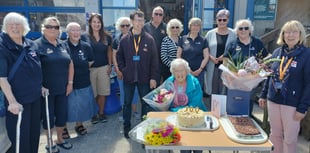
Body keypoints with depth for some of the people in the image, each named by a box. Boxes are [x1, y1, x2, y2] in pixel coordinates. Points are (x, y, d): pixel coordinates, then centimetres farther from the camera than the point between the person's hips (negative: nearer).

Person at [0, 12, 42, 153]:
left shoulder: (31, 45, 5)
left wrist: (40, 86, 15)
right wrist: (12, 101, -24)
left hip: (35, 97, 6)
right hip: (18, 99, -6)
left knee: (34, 132, 19)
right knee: (19, 136, 5)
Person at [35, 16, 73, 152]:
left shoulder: (63, 45, 8)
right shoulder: (37, 45, -9)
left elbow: (70, 64, 12)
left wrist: (70, 82, 6)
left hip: (62, 88, 5)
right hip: (47, 89, -5)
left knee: (62, 114, 14)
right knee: (48, 116, 9)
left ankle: (60, 139, 34)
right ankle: (49, 143, 27)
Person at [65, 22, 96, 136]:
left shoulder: (86, 46, 3)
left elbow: (91, 61, 14)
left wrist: (83, 68, 4)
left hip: (83, 82, 3)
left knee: (82, 105, 13)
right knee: (68, 106, 6)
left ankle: (79, 124, 34)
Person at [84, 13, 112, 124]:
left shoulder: (107, 37, 5)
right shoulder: (85, 37, -3)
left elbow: (109, 51, 13)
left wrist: (110, 65, 7)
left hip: (103, 68, 2)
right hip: (90, 68, -2)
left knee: (103, 92, 7)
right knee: (92, 93, 3)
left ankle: (101, 113, 23)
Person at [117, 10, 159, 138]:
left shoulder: (149, 39, -4)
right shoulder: (124, 40, 1)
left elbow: (154, 59, -4)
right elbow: (119, 56, 12)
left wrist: (153, 77, -8)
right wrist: (123, 69, -1)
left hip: (144, 78, -1)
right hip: (128, 78, 1)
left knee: (146, 103, 9)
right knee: (127, 103, 12)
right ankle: (126, 127, 29)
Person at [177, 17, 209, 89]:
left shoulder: (203, 40, 6)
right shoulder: (183, 39, 6)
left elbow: (206, 57, 3)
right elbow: (178, 55, 5)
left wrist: (200, 69, -8)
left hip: (198, 72, 0)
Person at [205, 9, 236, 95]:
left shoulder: (233, 34, 3)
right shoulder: (210, 33, 6)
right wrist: (211, 57, -10)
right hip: (212, 67, 1)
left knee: (225, 91, 4)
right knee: (213, 91, 7)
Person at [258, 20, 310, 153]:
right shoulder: (277, 52, 5)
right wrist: (263, 95, 11)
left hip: (292, 104, -4)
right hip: (273, 101, 5)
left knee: (290, 139, 9)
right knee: (275, 135, 17)